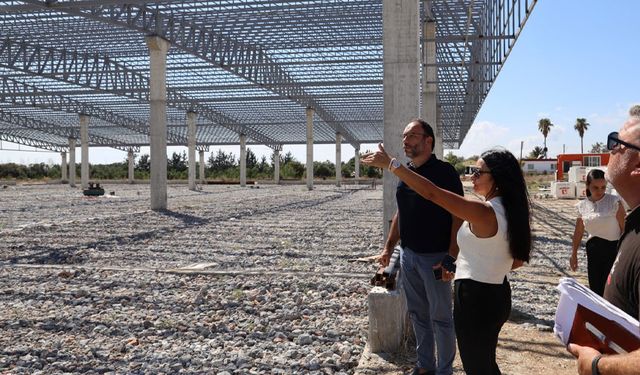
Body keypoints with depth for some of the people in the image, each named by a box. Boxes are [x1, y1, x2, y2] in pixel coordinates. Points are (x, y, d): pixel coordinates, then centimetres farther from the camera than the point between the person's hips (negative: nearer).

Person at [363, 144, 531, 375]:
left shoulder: (484, 212, -23)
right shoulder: (511, 212, 3)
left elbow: (431, 192, -27)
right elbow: (518, 260, 13)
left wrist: (390, 163, -23)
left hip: (475, 298, -9)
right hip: (497, 295, 9)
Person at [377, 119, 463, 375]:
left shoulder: (444, 171, -13)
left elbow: (459, 214, -15)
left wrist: (451, 257, -20)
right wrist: (389, 247, 14)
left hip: (434, 257, -7)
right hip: (408, 255, 7)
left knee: (440, 317, 5)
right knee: (417, 314, 16)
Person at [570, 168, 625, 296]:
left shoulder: (614, 202, -8)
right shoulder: (582, 205, 4)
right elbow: (578, 232, 13)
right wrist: (574, 254, 17)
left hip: (613, 248, -4)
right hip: (593, 250, 4)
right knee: (595, 288, 10)